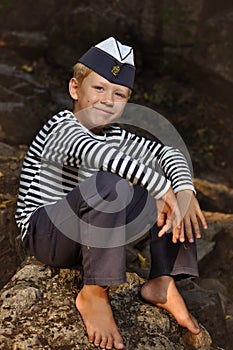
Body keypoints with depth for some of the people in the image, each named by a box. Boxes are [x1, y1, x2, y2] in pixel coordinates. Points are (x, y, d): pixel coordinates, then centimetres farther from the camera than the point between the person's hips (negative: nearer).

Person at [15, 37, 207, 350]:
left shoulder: (114, 135, 9)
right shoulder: (62, 127, -16)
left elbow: (166, 152, 1)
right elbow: (95, 152, -38)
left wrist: (185, 193, -20)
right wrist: (164, 191, -42)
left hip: (91, 235, 8)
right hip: (42, 235, -7)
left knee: (176, 186, -2)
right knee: (109, 183, -37)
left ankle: (162, 282, -9)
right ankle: (94, 294, -25)